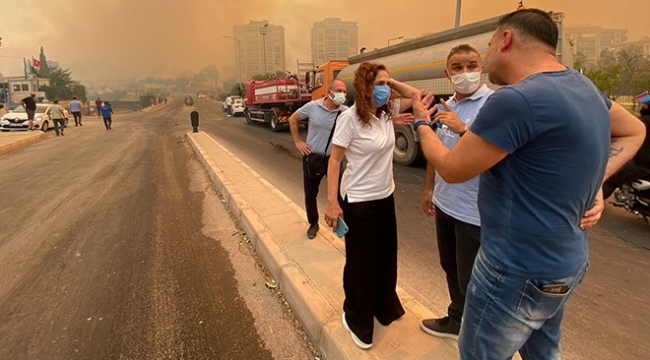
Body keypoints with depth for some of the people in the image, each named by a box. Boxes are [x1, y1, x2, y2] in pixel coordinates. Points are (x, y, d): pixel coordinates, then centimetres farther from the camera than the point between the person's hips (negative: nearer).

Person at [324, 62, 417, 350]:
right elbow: (334, 161, -16)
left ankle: (385, 306, 47)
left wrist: (391, 82, 0)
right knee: (361, 261, 8)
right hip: (358, 201, -7)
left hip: (385, 196, 7)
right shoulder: (350, 118, -18)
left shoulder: (388, 111, 1)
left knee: (386, 256, 21)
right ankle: (356, 320, 33)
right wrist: (332, 202, -20)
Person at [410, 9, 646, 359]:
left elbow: (451, 169, -17)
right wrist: (595, 181, 6)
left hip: (518, 272, -9)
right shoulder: (584, 87, 3)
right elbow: (634, 131, 20)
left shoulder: (516, 99, -27)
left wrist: (421, 123, 1)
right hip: (565, 262, 9)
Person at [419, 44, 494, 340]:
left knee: (471, 281, 6)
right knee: (451, 269, 22)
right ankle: (456, 321, 44)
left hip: (475, 211, -7)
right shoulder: (446, 106, 9)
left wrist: (462, 129, -30)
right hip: (444, 204, 8)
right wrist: (428, 188, 18)